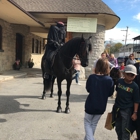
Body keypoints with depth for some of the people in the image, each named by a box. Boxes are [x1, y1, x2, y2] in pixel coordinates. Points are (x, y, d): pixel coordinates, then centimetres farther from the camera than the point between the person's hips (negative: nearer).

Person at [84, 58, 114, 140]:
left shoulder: (92, 77, -17)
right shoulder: (110, 80, -15)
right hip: (101, 106, 2)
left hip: (90, 105, -2)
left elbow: (88, 89, -1)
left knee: (87, 122, 18)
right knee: (94, 124, 22)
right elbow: (110, 93, -3)